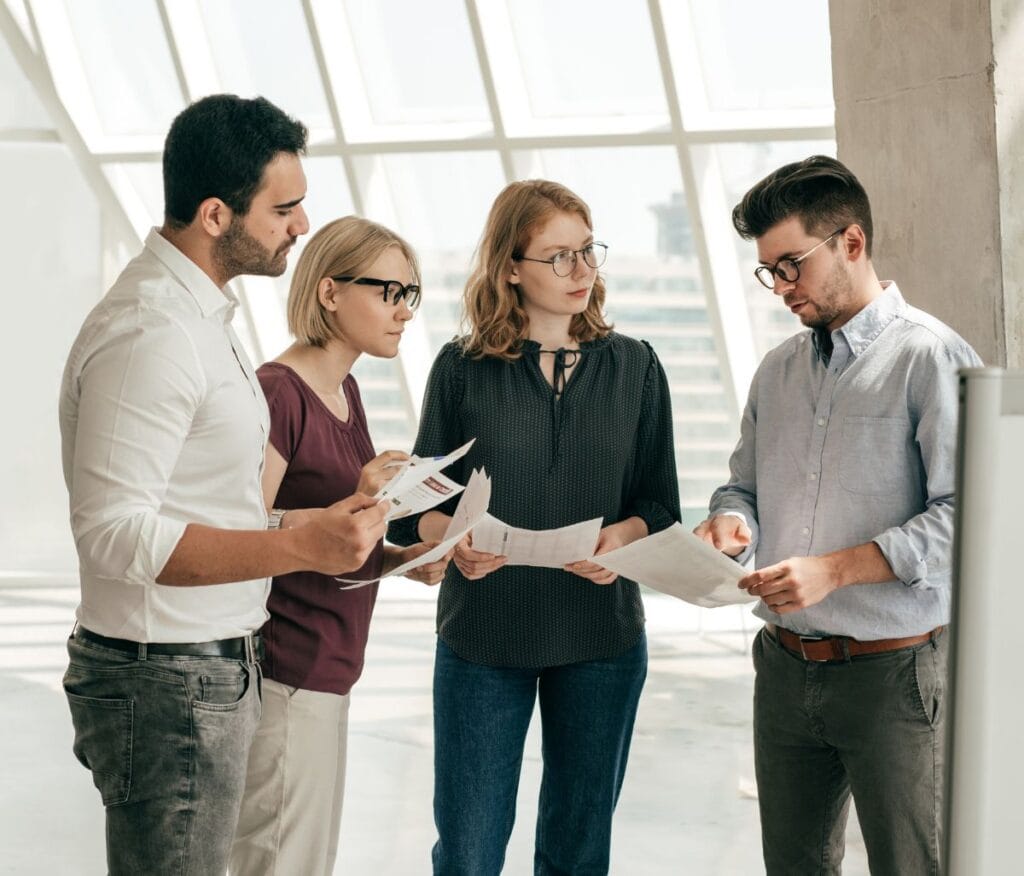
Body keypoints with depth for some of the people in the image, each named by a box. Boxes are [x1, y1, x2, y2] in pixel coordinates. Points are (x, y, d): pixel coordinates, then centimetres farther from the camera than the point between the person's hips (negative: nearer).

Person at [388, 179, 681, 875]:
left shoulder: (634, 367, 4)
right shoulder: (462, 368, -2)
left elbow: (661, 506, 5)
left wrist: (623, 536, -17)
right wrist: (453, 537, -22)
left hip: (602, 635, 2)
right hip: (483, 634, -2)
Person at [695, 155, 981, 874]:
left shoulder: (930, 357, -9)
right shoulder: (779, 371, 13)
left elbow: (962, 512, -17)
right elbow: (744, 484, 21)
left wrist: (835, 569, -21)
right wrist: (731, 521, -3)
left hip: (891, 673, -6)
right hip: (787, 670, 6)